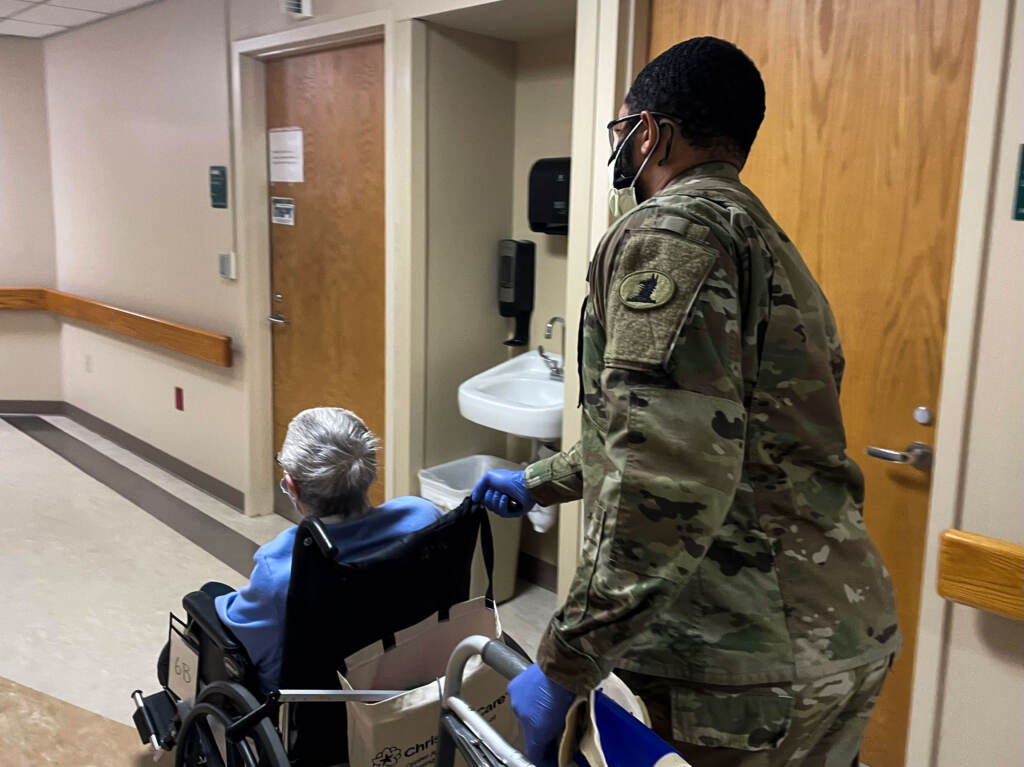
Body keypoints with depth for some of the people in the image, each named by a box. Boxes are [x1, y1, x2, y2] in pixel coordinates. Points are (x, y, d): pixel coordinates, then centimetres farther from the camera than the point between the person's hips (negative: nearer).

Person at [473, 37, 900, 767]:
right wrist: (539, 482, 35)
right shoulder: (763, 239, 17)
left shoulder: (670, 232, -13)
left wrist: (565, 664, -18)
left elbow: (669, 480, -26)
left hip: (753, 665, -9)